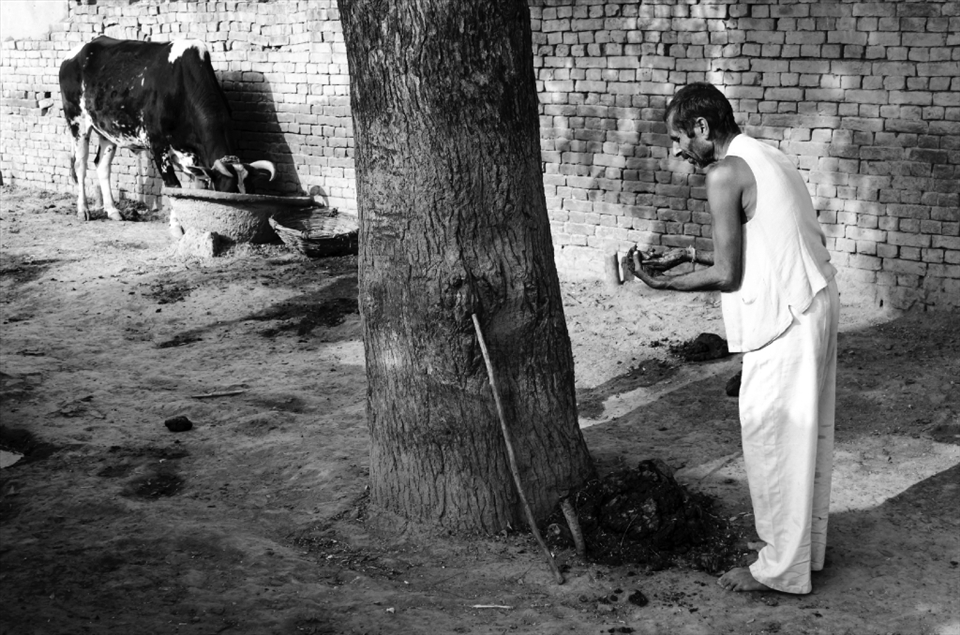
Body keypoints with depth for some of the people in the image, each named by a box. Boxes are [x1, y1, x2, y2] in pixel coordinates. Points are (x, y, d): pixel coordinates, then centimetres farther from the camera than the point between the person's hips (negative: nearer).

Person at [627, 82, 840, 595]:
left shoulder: (725, 173, -14)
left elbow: (727, 274, -15)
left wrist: (662, 282, -3)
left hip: (783, 321, -9)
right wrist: (694, 257, 15)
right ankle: (808, 545, 32)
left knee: (773, 442, 2)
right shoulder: (767, 159, 14)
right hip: (814, 306, 10)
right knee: (807, 434, 19)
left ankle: (782, 569, 13)